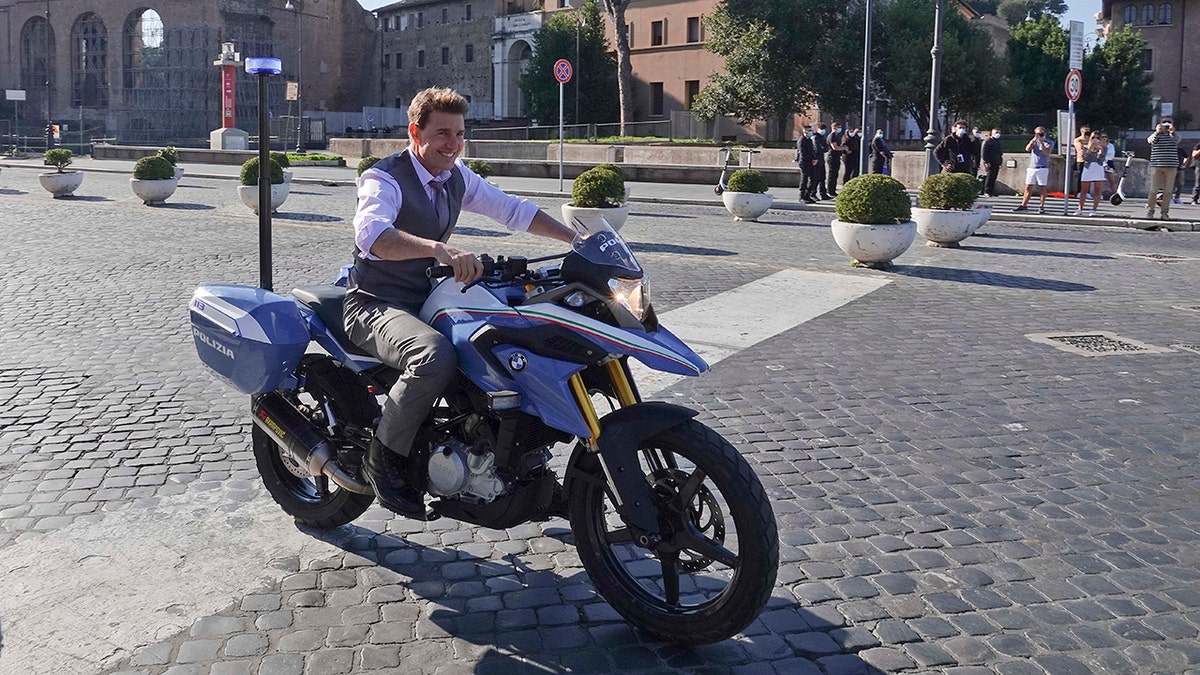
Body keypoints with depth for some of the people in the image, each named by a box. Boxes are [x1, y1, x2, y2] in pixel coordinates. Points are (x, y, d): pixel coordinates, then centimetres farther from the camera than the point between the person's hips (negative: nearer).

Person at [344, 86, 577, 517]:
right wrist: (439, 248, -52)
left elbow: (511, 209, 12)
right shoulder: (384, 179, -16)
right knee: (435, 357, -37)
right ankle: (383, 460, -16)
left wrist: (578, 240, 3)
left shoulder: (457, 176, 8)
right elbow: (370, 233, -36)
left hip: (429, 300, 8)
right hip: (375, 306, -8)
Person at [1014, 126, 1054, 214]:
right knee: (1028, 187, 4)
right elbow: (1027, 149, -4)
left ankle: (1041, 206, 3)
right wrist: (1034, 140, -15)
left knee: (1042, 188, -1)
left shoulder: (1049, 143, 4)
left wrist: (1041, 141, -17)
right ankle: (1023, 205, 9)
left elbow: (1046, 152, -13)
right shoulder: (1033, 141, 14)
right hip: (1031, 168, 3)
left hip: (1042, 169, -3)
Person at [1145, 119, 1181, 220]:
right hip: (1156, 166, -2)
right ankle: (1149, 211, 8)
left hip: (1171, 167, 2)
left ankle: (1165, 212, 7)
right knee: (1154, 190, -2)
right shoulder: (1155, 135, 7)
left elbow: (1177, 140, -11)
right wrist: (1157, 132, -34)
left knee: (1168, 191, 1)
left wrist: (1172, 133, -32)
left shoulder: (1173, 136, 11)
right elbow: (1150, 140, -15)